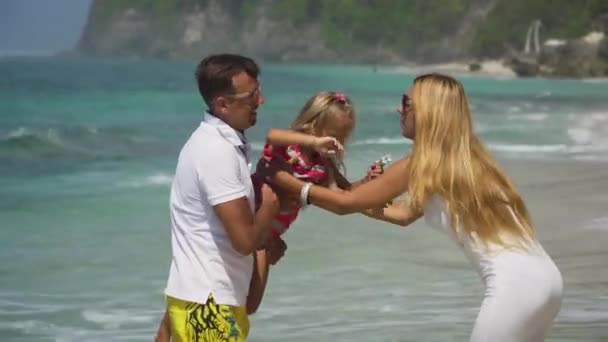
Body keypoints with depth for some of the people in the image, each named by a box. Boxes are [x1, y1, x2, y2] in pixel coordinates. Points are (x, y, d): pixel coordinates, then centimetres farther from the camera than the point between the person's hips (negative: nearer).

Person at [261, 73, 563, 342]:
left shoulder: (422, 166, -5)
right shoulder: (464, 159, 20)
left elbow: (346, 203, 3)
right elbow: (406, 214, 32)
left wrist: (284, 180, 12)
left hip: (515, 285, -9)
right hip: (540, 277, 9)